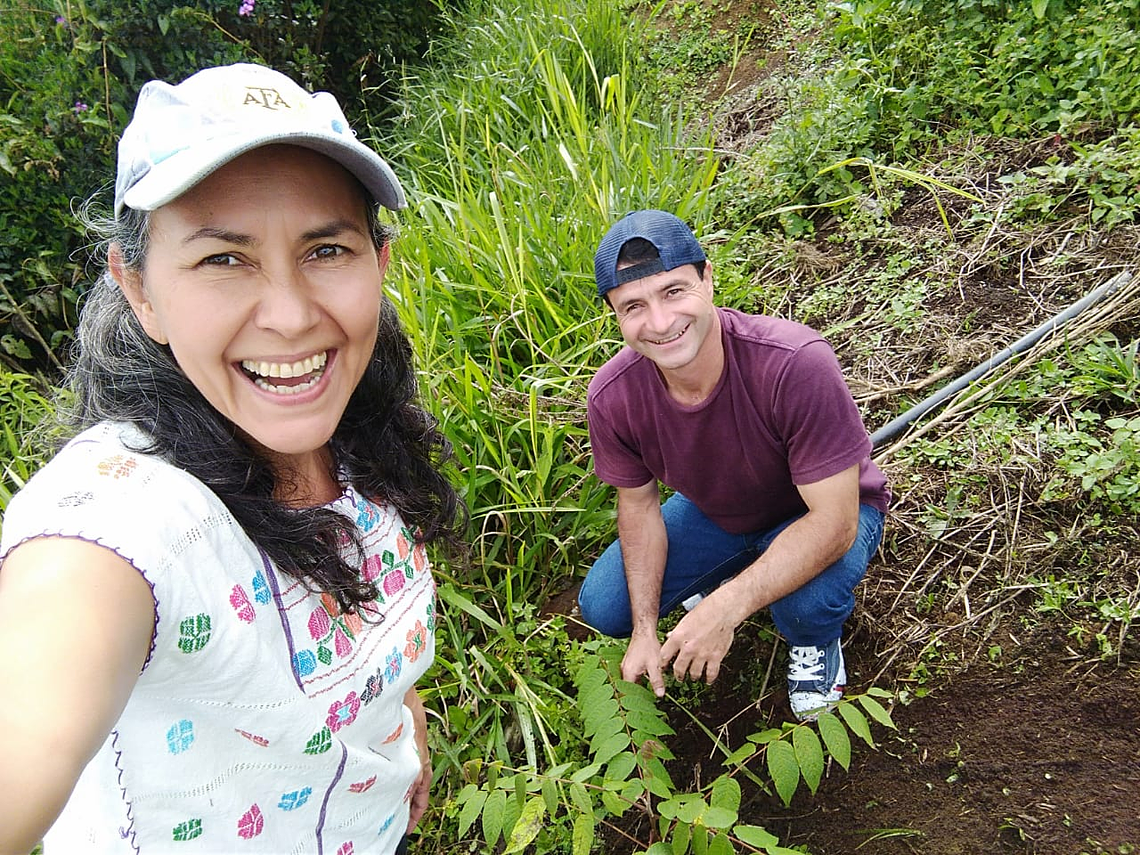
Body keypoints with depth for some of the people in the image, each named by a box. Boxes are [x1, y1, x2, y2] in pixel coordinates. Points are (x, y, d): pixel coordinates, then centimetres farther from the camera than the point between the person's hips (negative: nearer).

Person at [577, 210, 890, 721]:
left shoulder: (796, 364, -40)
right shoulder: (612, 397, -25)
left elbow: (833, 521, -35)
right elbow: (638, 502, -7)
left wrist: (724, 611, -40)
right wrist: (645, 630, -11)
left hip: (823, 513, -3)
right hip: (716, 514, 4)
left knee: (806, 600, -36)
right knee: (602, 608, -7)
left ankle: (815, 643, 4)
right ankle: (721, 577, 21)